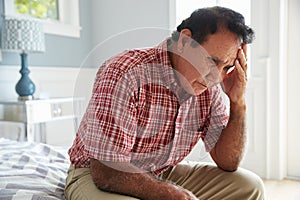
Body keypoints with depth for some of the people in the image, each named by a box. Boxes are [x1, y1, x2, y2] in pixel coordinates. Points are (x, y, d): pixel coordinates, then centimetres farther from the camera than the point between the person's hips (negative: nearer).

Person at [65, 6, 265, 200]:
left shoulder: (209, 87, -8)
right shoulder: (125, 74, -28)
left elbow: (228, 162, -4)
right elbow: (107, 172, -30)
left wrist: (238, 102, -17)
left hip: (164, 175, 5)